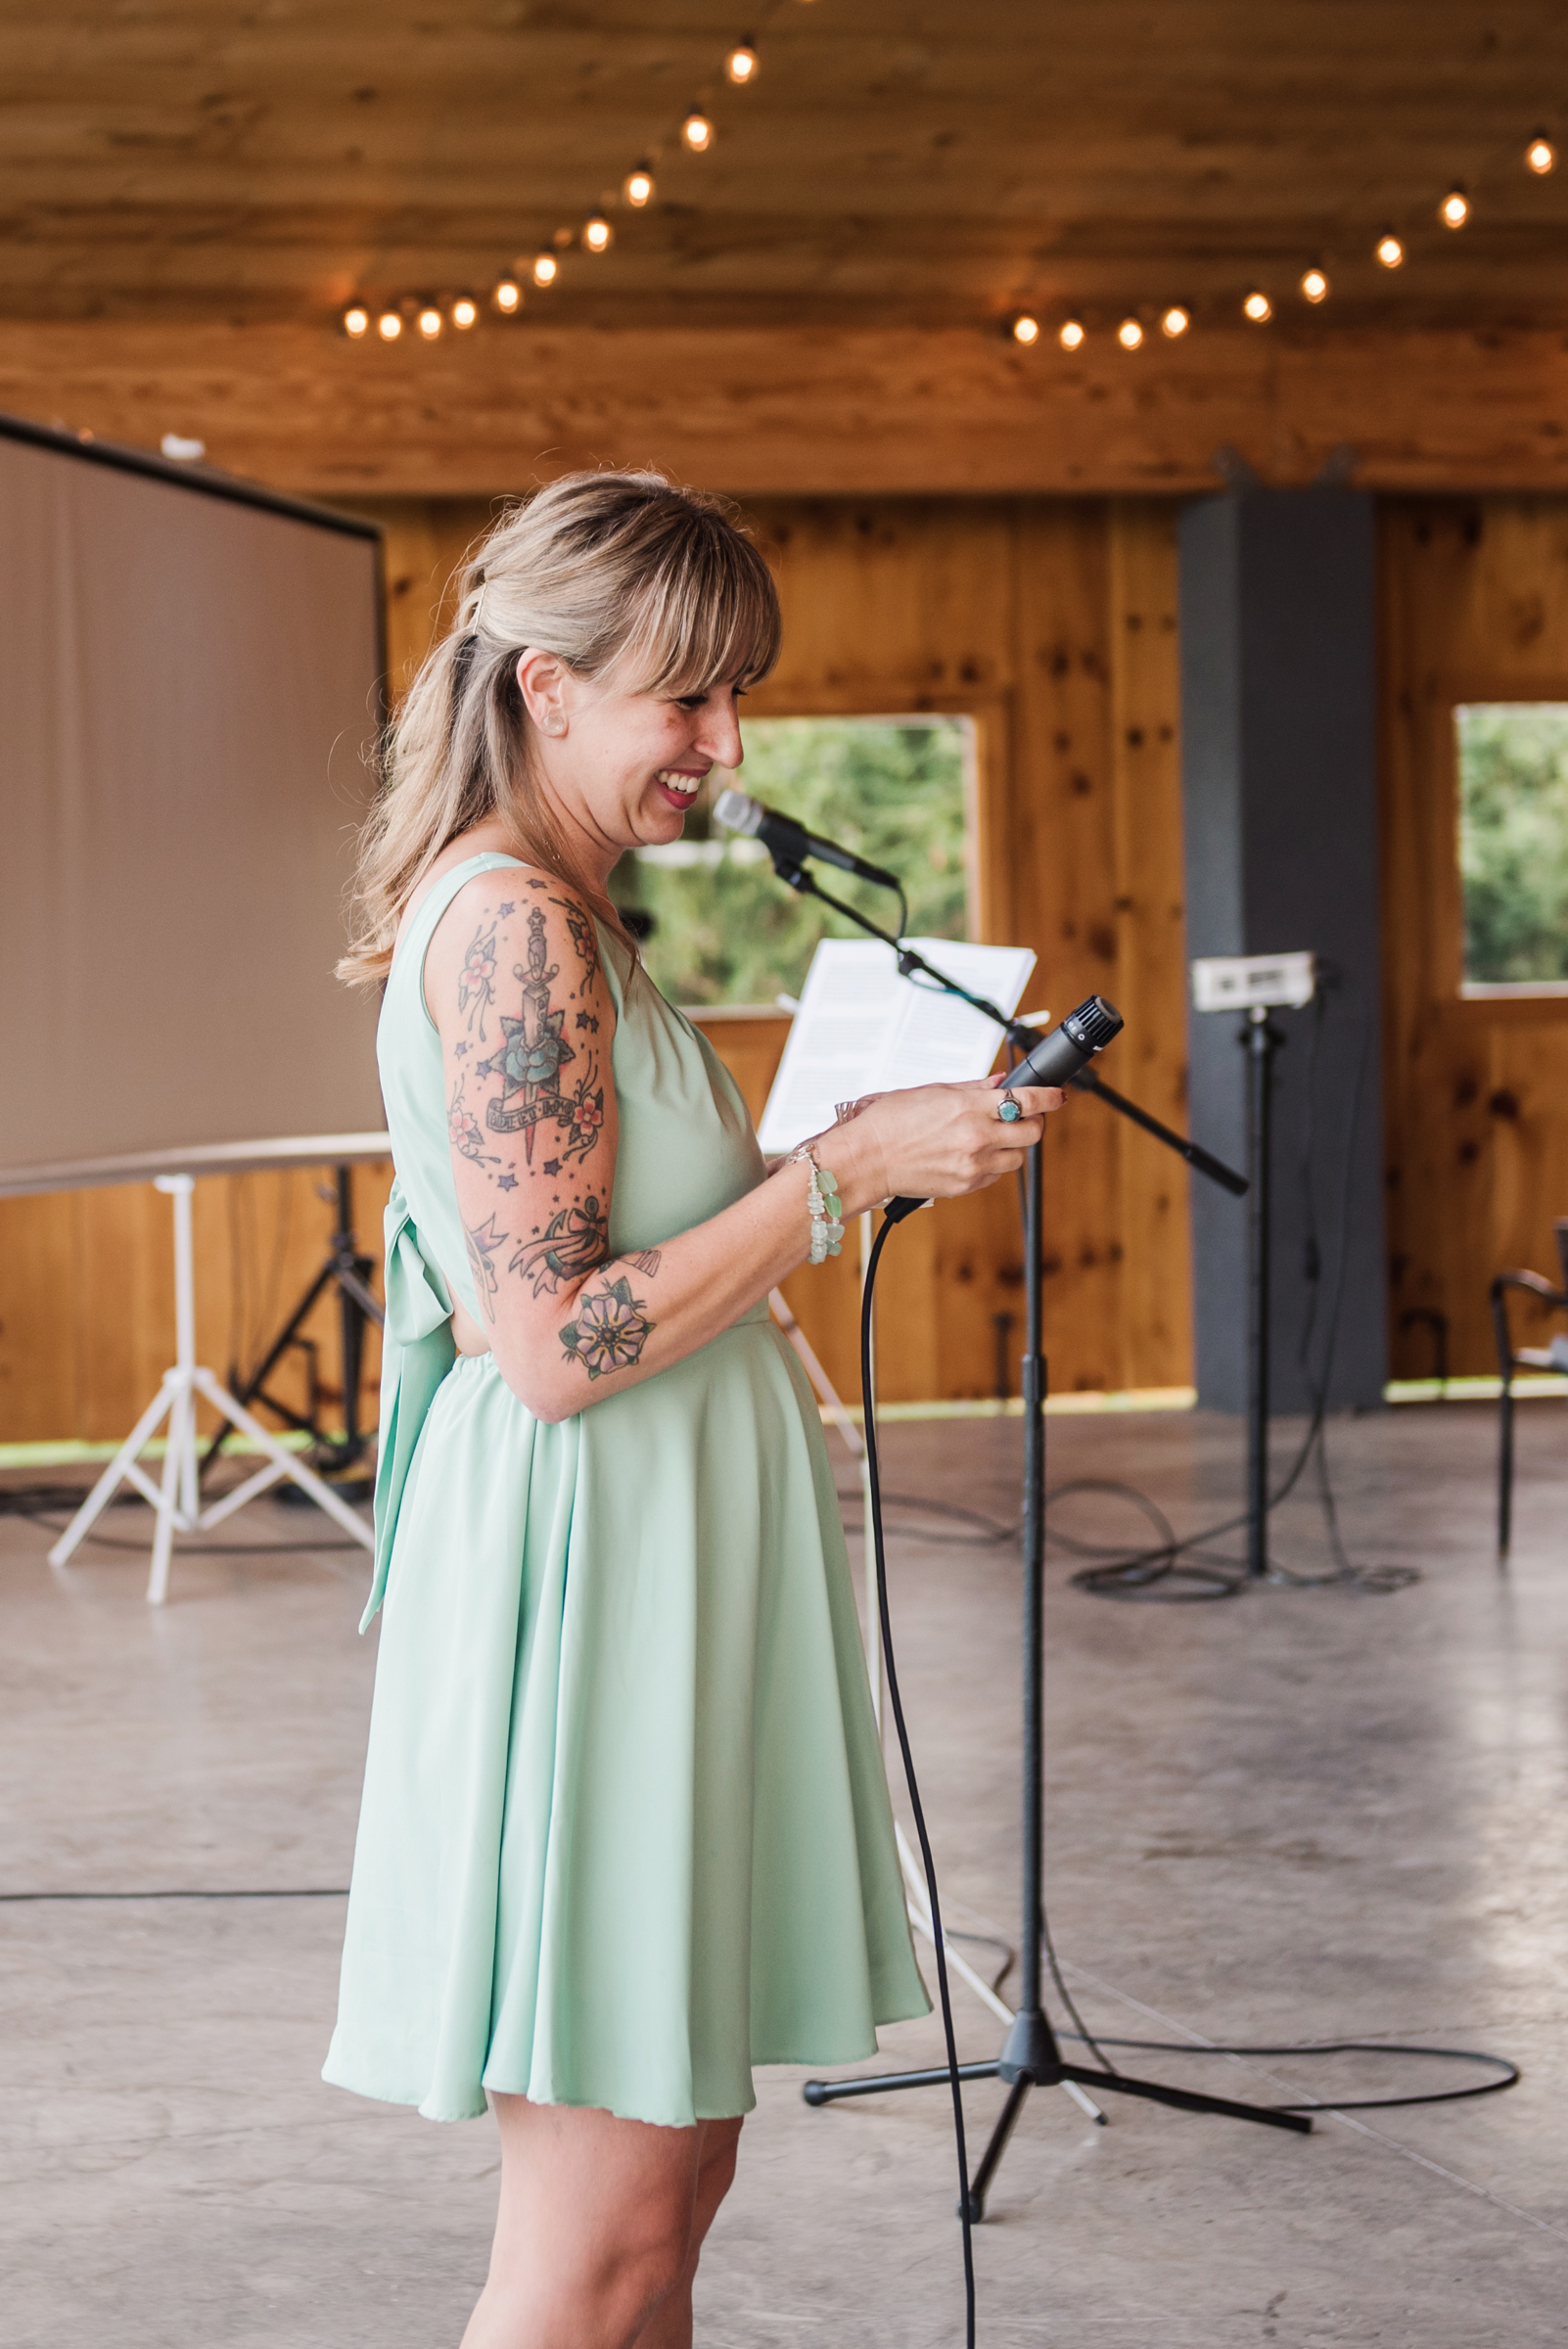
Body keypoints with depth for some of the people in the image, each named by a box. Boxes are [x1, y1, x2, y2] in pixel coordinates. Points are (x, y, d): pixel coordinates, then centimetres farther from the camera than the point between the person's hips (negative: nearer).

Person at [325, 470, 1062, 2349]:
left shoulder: (551, 919, 16)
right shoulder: (513, 926, -16)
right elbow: (558, 1345, -21)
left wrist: (858, 1148, 18)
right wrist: (842, 1172, -17)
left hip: (652, 1568, 11)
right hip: (586, 1576, -11)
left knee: (675, 2159, 14)